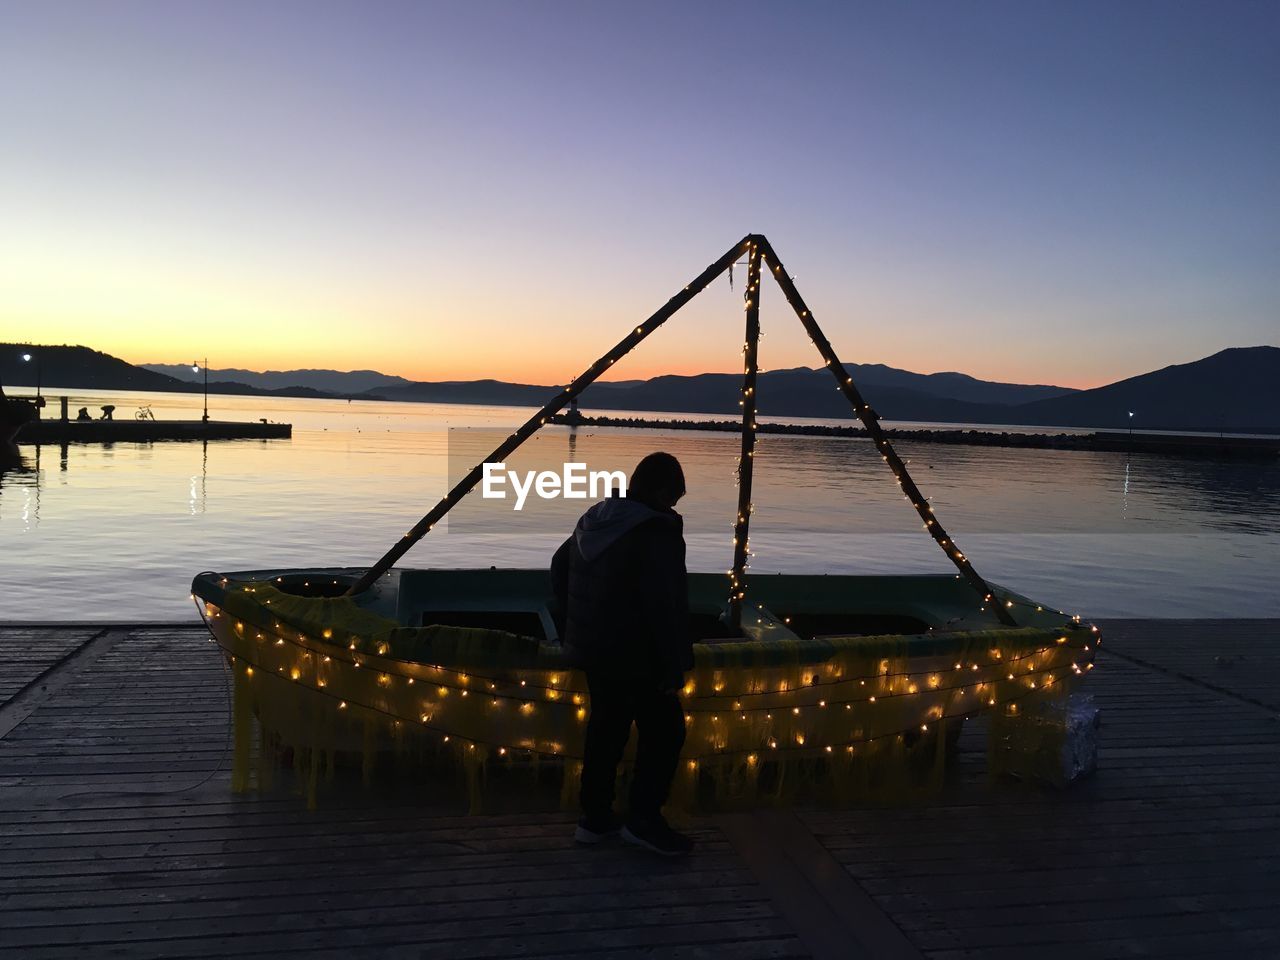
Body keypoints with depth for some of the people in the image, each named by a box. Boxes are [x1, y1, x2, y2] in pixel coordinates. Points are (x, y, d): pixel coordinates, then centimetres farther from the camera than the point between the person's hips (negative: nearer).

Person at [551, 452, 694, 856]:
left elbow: (559, 567, 19)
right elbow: (665, 607, -25)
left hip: (594, 650, 8)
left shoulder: (594, 520, 5)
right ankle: (644, 820, 14)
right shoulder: (658, 534, -22)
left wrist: (578, 623, 26)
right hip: (636, 657, -8)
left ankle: (595, 817, 26)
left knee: (606, 728, 18)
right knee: (663, 730, 8)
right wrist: (674, 668, -16)